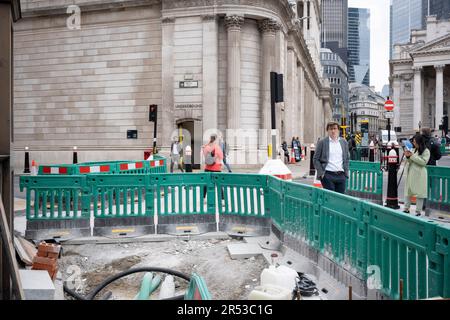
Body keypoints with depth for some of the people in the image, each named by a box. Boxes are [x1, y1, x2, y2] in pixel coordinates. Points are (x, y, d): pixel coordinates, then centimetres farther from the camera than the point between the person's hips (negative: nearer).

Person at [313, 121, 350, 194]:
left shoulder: (344, 142, 12)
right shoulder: (322, 142, 0)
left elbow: (346, 159, 18)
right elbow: (315, 159, 1)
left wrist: (346, 172, 7)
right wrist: (321, 172, -7)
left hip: (341, 175, 4)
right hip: (328, 175, -4)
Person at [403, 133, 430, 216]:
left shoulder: (426, 151, -4)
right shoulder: (413, 149, 12)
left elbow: (424, 162, -16)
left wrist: (412, 156, -16)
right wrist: (408, 156, -4)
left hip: (419, 175, -6)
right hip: (410, 174, 6)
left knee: (419, 193, 0)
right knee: (408, 191, 8)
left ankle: (418, 211, 6)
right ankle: (406, 208, 15)